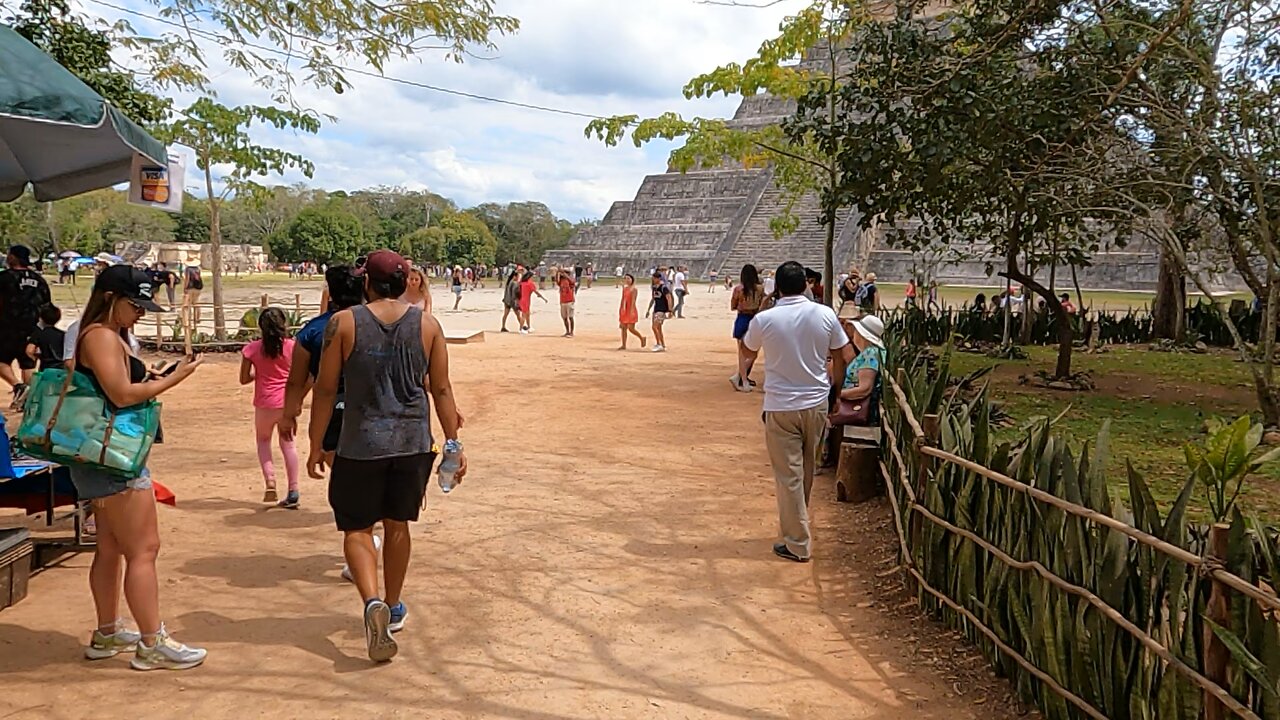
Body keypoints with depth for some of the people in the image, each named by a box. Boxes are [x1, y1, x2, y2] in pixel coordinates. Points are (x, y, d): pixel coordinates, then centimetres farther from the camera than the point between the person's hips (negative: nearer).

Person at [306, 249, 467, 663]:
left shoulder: (343, 323, -5)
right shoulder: (427, 326, 0)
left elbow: (326, 389, -3)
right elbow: (441, 389, 2)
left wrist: (316, 446, 5)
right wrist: (454, 444, 10)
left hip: (361, 443, -2)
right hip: (413, 442, 3)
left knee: (357, 528, 10)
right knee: (397, 524, 19)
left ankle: (373, 602, -13)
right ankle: (394, 608, 31)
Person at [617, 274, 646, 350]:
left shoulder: (633, 289, -9)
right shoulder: (624, 288, 13)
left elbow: (633, 300, -17)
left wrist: (631, 310, -25)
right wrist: (620, 309, 15)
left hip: (631, 310, -7)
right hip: (624, 310, 7)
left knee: (631, 328, -9)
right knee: (623, 328, 4)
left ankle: (642, 338, 14)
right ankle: (624, 345, 8)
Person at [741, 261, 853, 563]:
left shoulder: (764, 320, -12)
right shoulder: (825, 315, -7)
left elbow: (747, 351, 7)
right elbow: (844, 357, 1)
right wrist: (834, 388, 16)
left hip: (781, 407, -3)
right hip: (816, 404, 4)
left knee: (789, 476, 4)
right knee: (806, 471, 21)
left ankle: (798, 544, 9)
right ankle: (798, 527, 39)